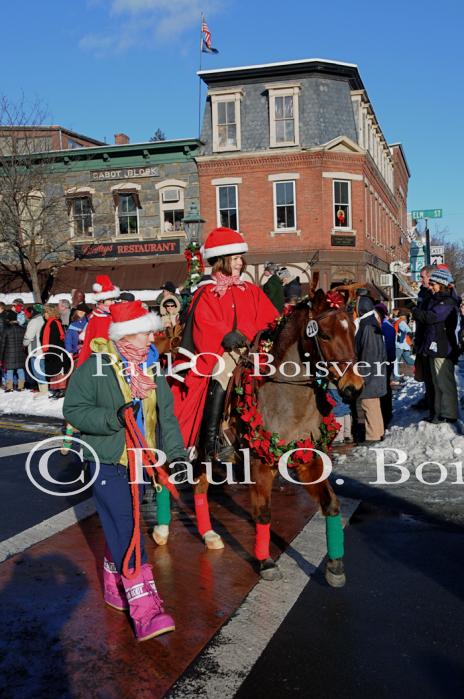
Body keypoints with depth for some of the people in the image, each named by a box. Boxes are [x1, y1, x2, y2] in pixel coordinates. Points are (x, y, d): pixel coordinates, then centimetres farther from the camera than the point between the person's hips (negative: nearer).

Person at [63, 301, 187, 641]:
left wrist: (176, 452, 1)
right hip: (108, 463, -6)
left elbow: (166, 415, 12)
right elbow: (73, 410, -12)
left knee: (122, 529, 18)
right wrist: (115, 417, -26)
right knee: (127, 532, -10)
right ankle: (146, 610, -11)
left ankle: (115, 588, 37)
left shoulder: (153, 368, 7)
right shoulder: (95, 368, -12)